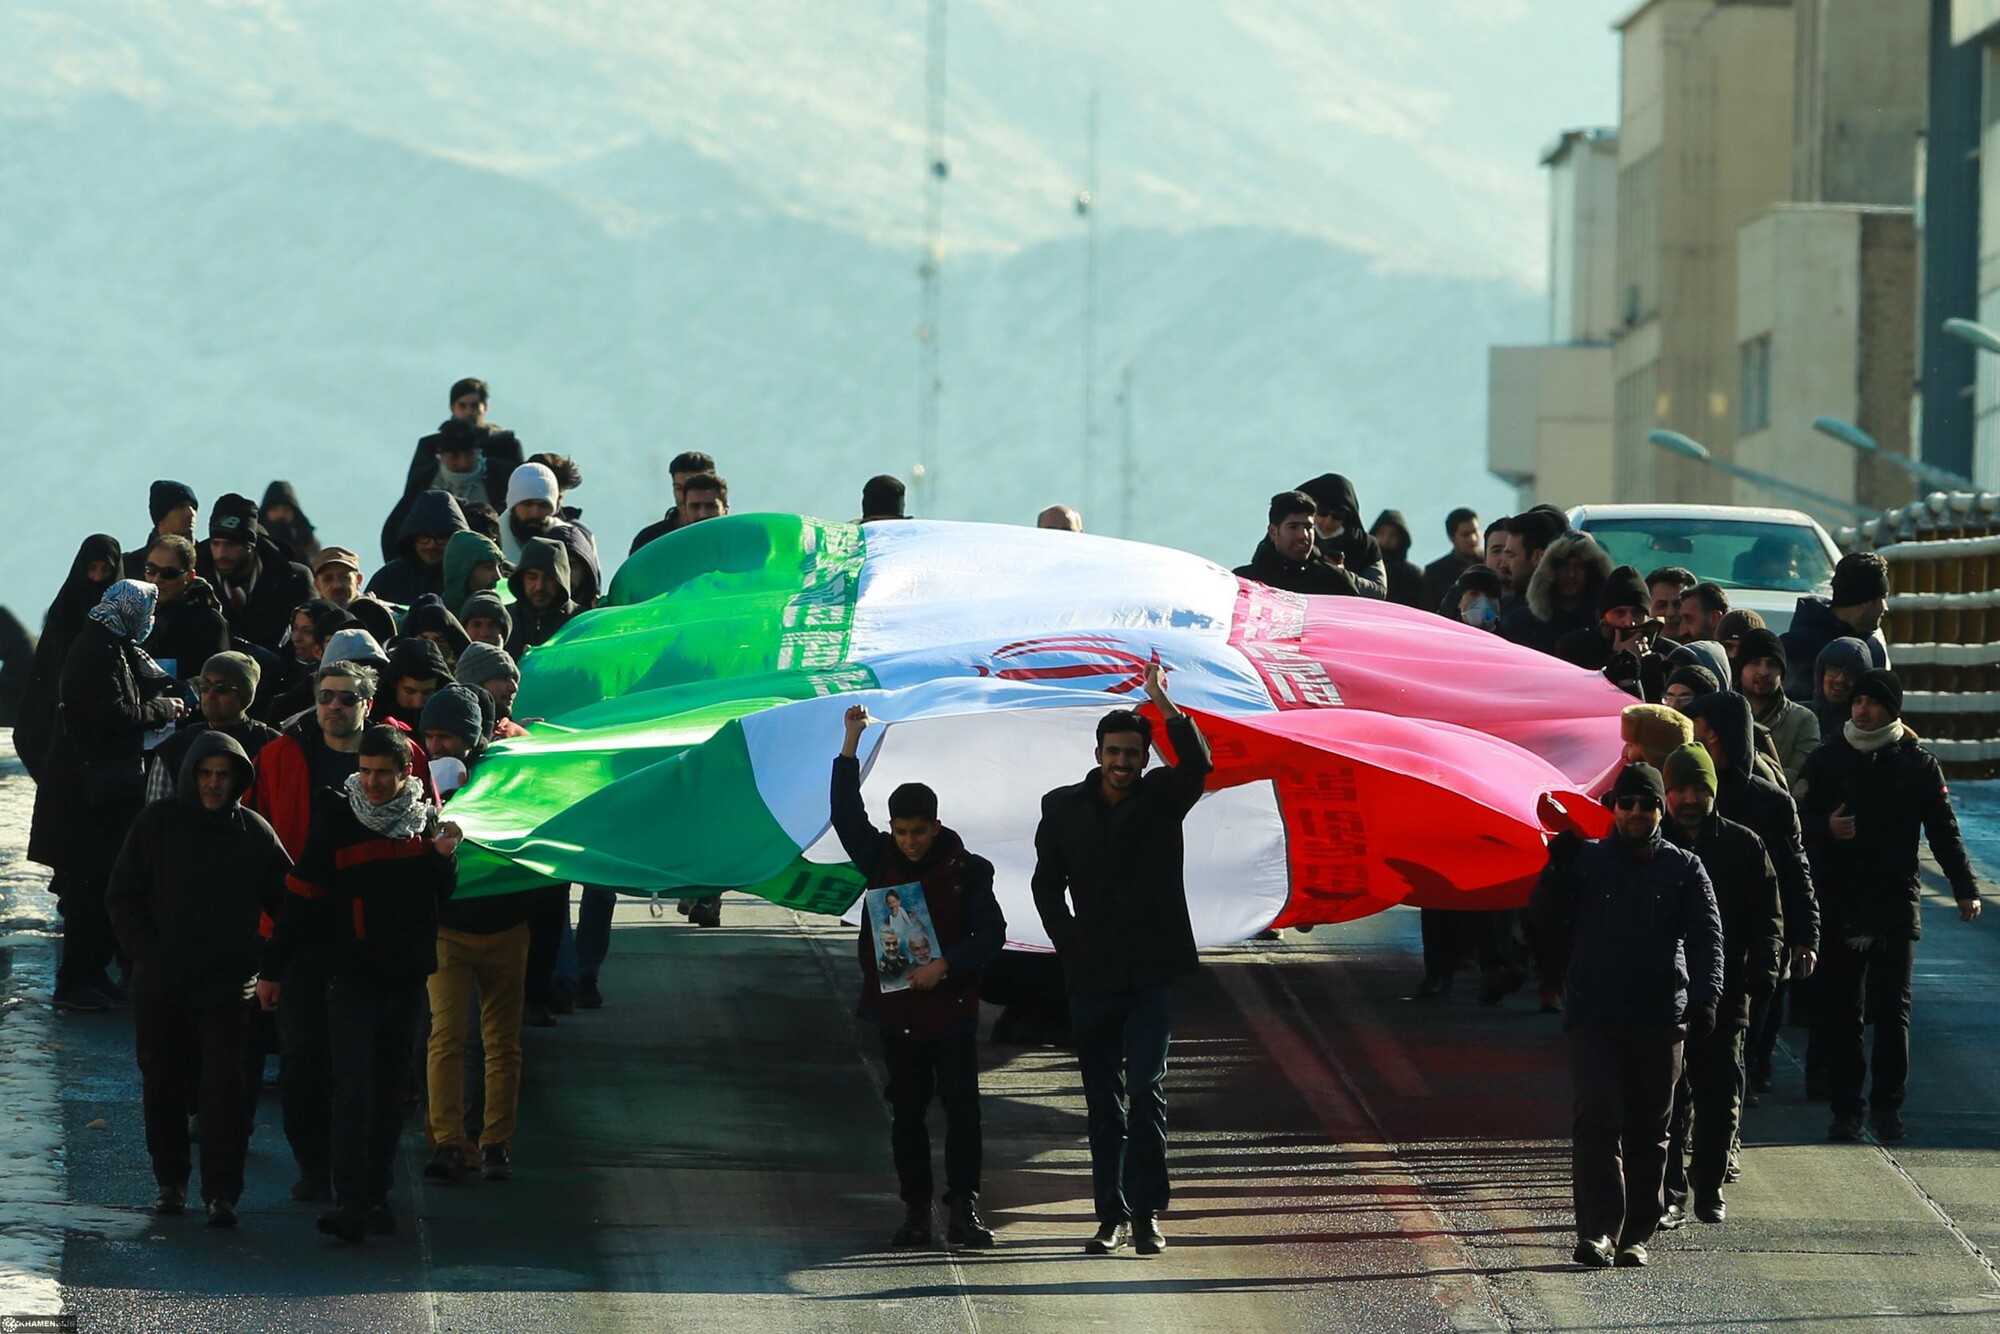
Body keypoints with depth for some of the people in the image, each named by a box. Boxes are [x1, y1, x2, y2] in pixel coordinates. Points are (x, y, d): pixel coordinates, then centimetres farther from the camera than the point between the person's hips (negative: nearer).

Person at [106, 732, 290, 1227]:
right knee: (163, 1085, 10)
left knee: (226, 1088, -9)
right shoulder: (157, 824, 0)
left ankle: (222, 1192, -6)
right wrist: (146, 950, -5)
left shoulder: (254, 832, 1)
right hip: (161, 986, 1)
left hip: (228, 986, -1)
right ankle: (170, 1180, 24)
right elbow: (122, 896, 4)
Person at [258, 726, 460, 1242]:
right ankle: (350, 1203, -17)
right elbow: (300, 895, -2)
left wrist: (445, 859, -7)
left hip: (405, 976, 4)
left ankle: (376, 1197, 16)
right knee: (353, 1088, -12)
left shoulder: (425, 820, 5)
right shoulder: (337, 818, -4)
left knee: (390, 1091, 9)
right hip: (353, 977, -4)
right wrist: (272, 968, -3)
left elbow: (444, 899, 14)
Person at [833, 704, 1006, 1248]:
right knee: (907, 1112, 6)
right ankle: (916, 1211, 11)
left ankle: (963, 1208, -5)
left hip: (952, 1009, -3)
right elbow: (846, 813, -1)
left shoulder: (967, 870, -3)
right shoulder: (880, 860, 5)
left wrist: (945, 964, -20)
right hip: (897, 1012, 3)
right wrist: (851, 742, -6)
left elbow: (991, 934, -5)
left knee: (961, 1106, -7)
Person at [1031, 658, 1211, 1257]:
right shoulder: (1064, 808, 6)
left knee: (1147, 1090, -9)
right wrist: (1069, 944, 3)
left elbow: (1198, 763, -19)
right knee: (1104, 1101, 6)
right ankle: (1112, 1214, 10)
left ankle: (1146, 1211, -6)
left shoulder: (1162, 798, 2)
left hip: (1152, 975, -2)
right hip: (1092, 977, 2)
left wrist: (1162, 702, -28)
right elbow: (1047, 886, 13)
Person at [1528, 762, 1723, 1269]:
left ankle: (1635, 1235, 15)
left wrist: (1704, 999, -10)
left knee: (1648, 1132, 7)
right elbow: (1543, 922, 4)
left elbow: (1707, 940, 4)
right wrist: (1557, 869, -10)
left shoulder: (1683, 868, 8)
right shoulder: (1586, 861, 8)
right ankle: (1598, 1231, -17)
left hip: (1659, 1020, 1)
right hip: (1593, 1017, -1)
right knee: (1599, 1119, -13)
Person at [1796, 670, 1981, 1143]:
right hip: (1839, 904, 1)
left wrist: (1965, 888, 1)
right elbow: (1799, 820, 5)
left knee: (1892, 1011, -1)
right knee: (1841, 1011, 2)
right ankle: (1846, 1108, 8)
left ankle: (1887, 1107, 8)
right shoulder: (1828, 758, 5)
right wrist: (1826, 828, -17)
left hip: (1897, 906, -1)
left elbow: (1943, 830, 8)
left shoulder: (1918, 764, 4)